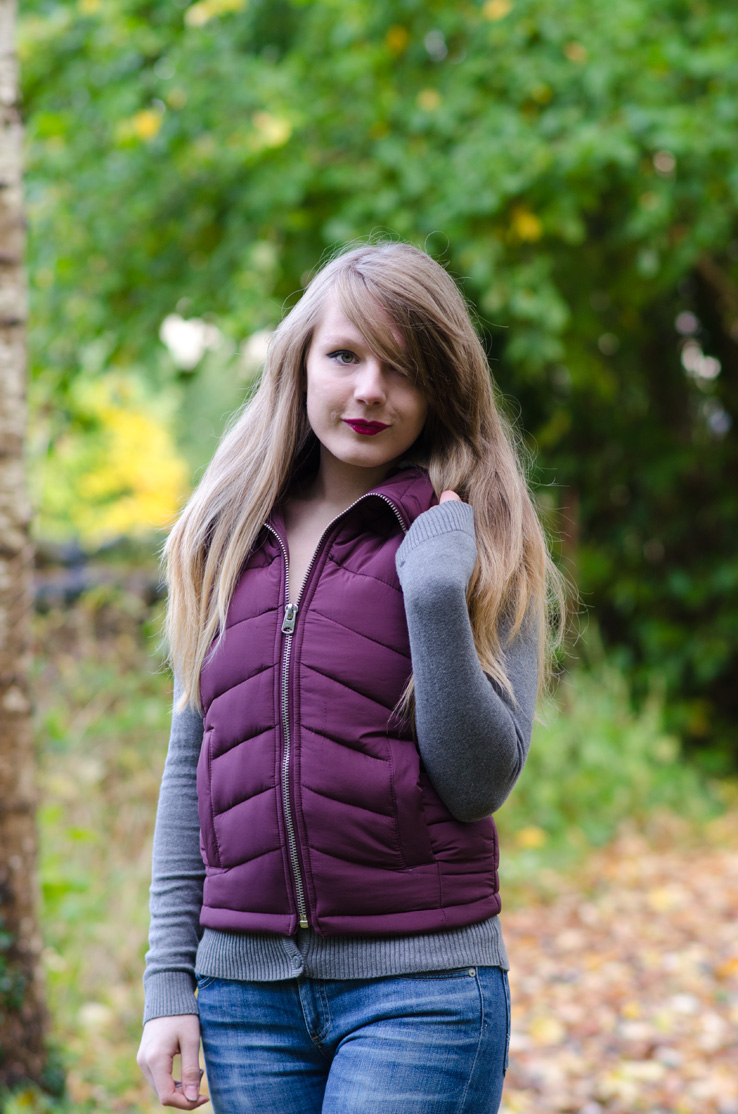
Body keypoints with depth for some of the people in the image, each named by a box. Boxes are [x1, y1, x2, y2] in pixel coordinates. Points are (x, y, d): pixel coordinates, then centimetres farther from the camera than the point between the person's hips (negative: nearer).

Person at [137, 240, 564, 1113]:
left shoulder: (478, 543, 0)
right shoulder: (226, 541, 9)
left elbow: (481, 785, -7)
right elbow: (191, 770, 12)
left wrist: (436, 597, -17)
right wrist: (170, 983, 8)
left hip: (419, 989, -3)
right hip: (244, 988, 3)